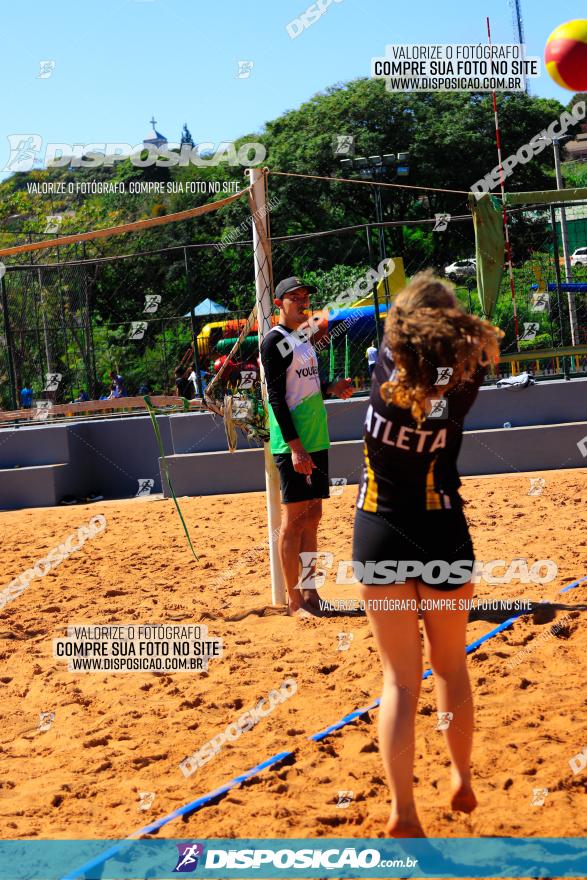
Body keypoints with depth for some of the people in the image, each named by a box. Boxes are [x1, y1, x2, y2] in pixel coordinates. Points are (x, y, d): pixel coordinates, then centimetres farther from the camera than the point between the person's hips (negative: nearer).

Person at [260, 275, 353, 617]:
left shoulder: (304, 340, 18)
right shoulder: (275, 341, -8)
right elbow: (276, 396, -15)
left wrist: (331, 388, 6)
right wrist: (295, 446, -21)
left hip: (316, 440, 9)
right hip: (293, 443, -9)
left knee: (312, 515, 10)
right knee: (294, 517, -5)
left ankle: (310, 593, 16)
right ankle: (295, 601, -1)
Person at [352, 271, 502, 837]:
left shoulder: (387, 362, -12)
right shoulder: (461, 380, -12)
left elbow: (398, 323, 13)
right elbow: (485, 341, 12)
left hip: (379, 536, 0)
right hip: (443, 535, 0)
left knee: (400, 678, 4)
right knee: (451, 667, 20)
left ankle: (402, 813, -1)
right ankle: (462, 781, 33)